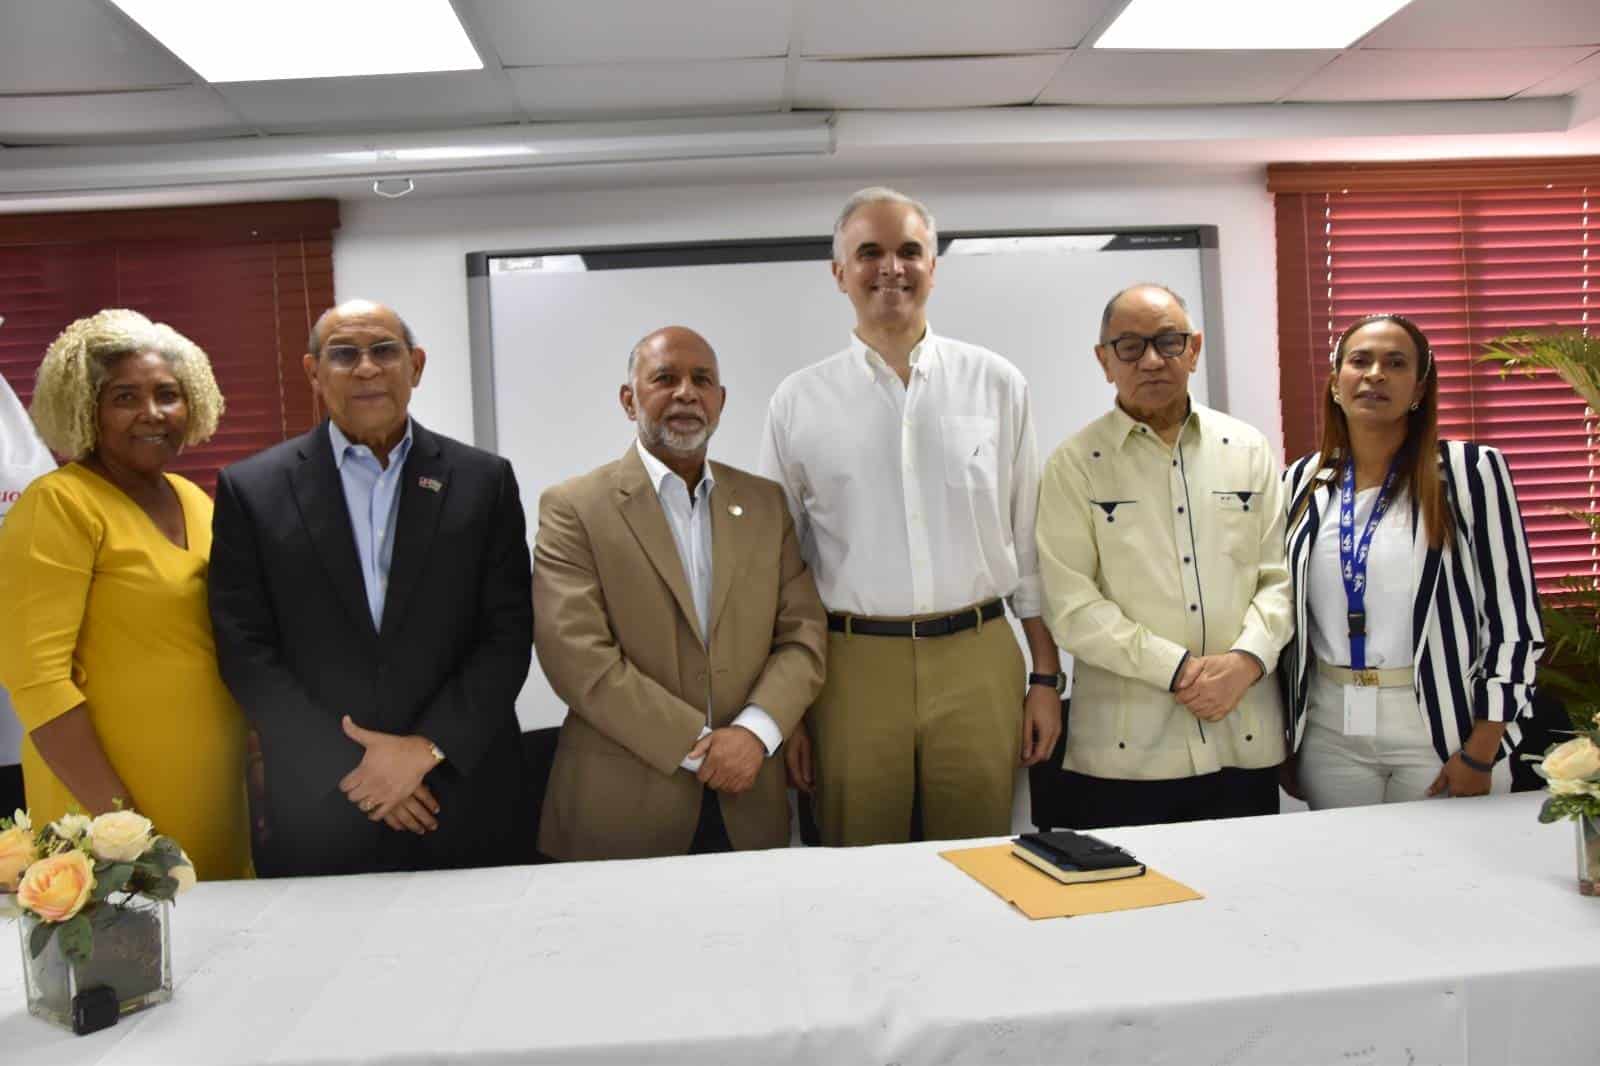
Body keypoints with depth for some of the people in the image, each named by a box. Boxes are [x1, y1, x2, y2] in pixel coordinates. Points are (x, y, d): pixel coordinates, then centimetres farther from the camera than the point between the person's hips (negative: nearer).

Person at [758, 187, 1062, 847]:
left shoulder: (996, 385, 4)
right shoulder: (798, 402, 2)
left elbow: (1031, 541, 8)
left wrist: (1045, 676, 5)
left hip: (979, 661, 1)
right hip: (853, 665, 0)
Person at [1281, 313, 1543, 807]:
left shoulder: (1471, 471, -6)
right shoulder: (1302, 483, 3)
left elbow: (1514, 616, -6)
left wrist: (1481, 752, -9)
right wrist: (1282, 736, 9)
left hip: (1442, 726, -3)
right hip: (1330, 731, 3)